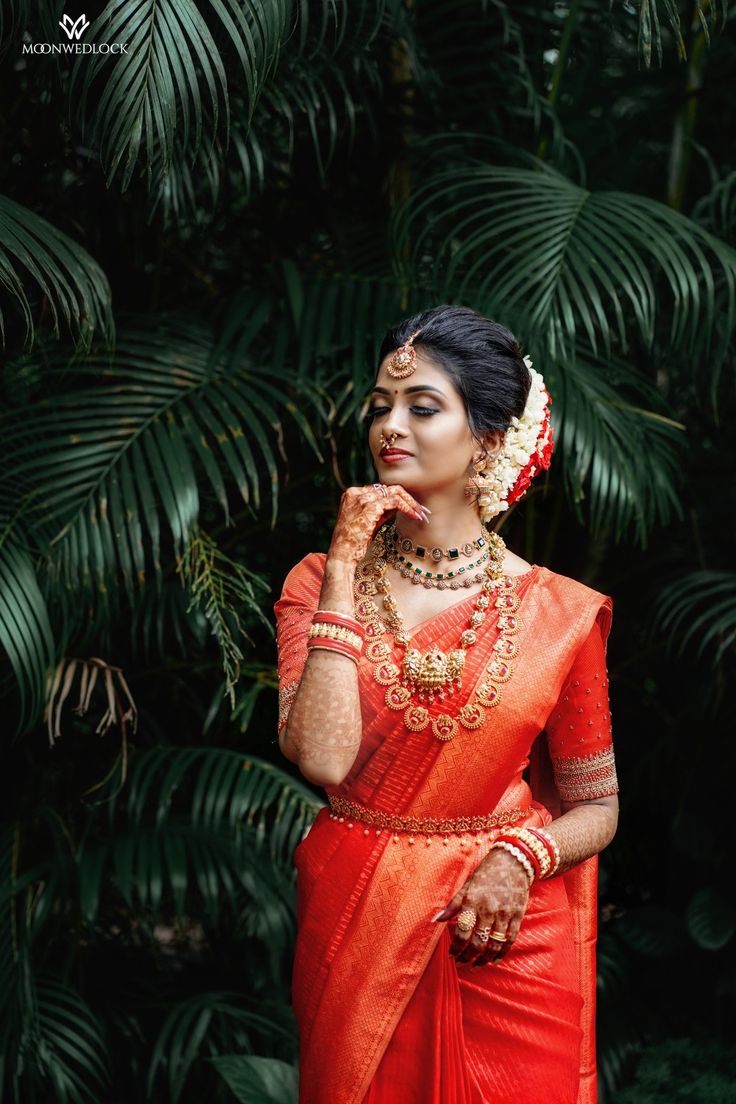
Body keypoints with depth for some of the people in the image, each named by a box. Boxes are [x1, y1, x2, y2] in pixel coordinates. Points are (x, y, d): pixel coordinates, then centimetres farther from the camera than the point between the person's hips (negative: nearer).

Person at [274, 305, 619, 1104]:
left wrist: (520, 859, -16)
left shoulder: (560, 612, -4)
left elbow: (596, 806, 3)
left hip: (506, 934, 0)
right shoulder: (319, 581, -3)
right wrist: (345, 571, -17)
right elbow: (322, 758, -19)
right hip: (354, 928, 1)